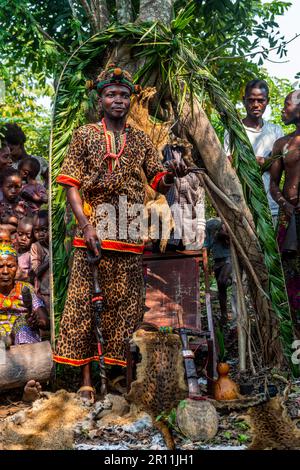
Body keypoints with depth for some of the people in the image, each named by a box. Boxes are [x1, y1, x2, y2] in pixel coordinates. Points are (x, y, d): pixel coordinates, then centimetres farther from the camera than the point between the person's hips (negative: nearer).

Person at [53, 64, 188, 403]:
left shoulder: (141, 140, 15)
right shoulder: (84, 136, 8)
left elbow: (158, 184, 11)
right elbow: (71, 185, 1)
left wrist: (171, 174, -13)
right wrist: (87, 225, -13)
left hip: (131, 233, 2)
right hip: (94, 230, -2)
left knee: (125, 303, 3)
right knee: (84, 301, -4)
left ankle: (118, 371, 12)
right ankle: (86, 377, 3)